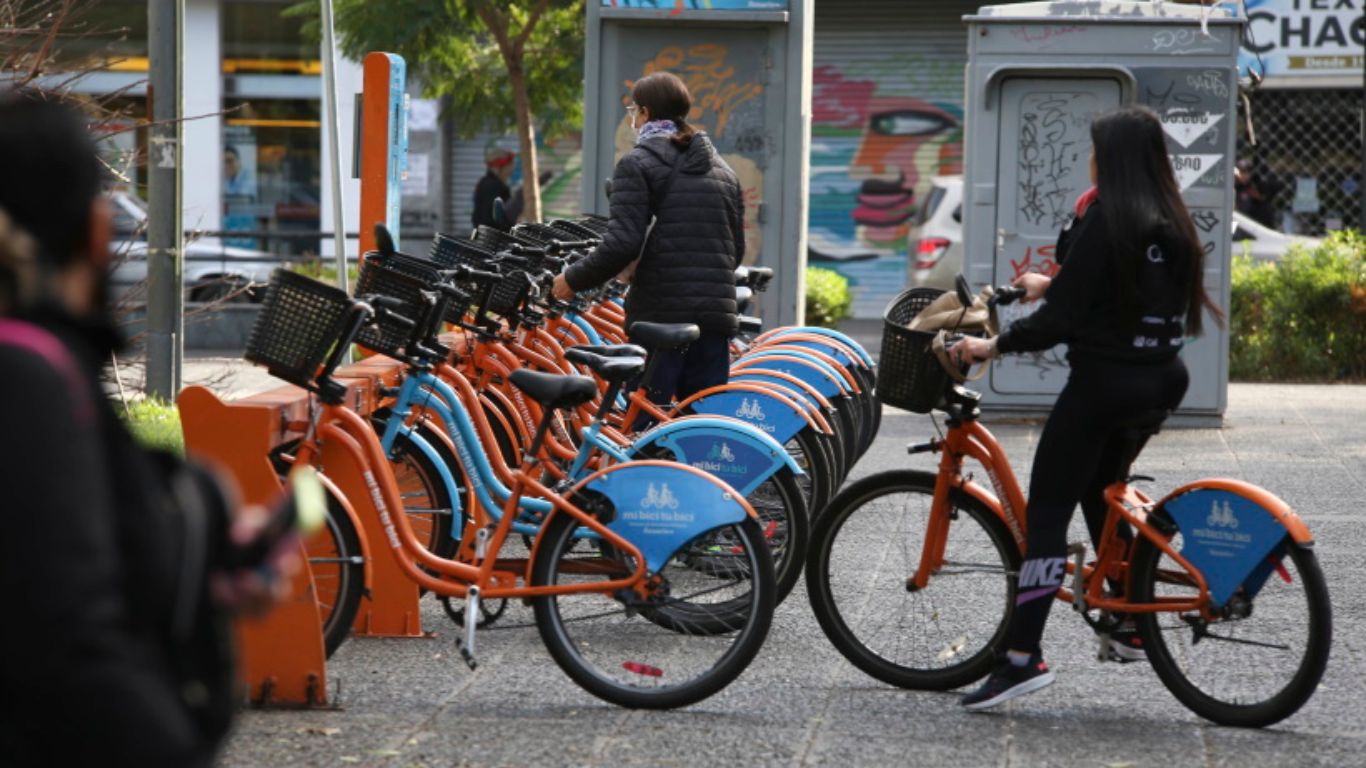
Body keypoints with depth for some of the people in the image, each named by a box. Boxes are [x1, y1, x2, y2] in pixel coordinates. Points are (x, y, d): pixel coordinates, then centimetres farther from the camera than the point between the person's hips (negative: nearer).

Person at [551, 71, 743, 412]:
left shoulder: (637, 164, -3)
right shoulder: (722, 170, 17)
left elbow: (623, 243, -13)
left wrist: (573, 280, -2)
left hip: (659, 313, -5)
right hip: (716, 315, 6)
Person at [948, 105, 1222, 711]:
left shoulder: (1104, 220, -14)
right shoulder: (1172, 223, 9)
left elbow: (1061, 318, -18)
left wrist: (995, 345, -11)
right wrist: (1052, 285, 35)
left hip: (1103, 381, -8)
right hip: (1159, 381, 8)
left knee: (1047, 512, -6)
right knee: (1101, 494, 26)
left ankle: (1023, 656, -12)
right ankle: (1129, 625, 28)